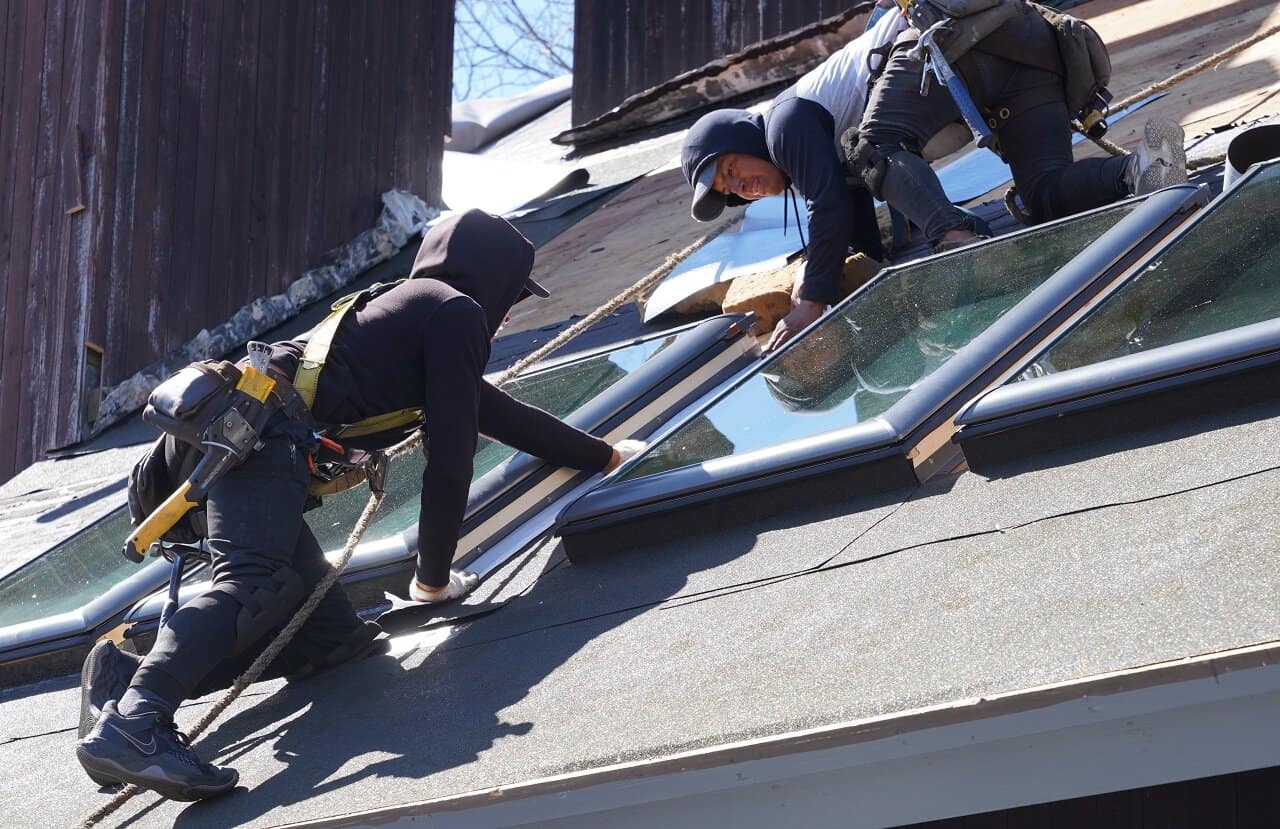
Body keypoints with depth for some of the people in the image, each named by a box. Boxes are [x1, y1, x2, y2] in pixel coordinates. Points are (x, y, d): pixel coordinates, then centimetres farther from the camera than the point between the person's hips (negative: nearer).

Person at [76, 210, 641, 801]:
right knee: (257, 582, -31)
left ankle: (126, 678, -10)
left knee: (332, 633, 2)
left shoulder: (414, 303, 36)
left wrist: (603, 456, 59)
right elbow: (450, 452, 1)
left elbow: (504, 416, 49)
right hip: (271, 435, -10)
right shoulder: (458, 312, 7)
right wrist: (433, 576, 8)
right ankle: (133, 723, -53)